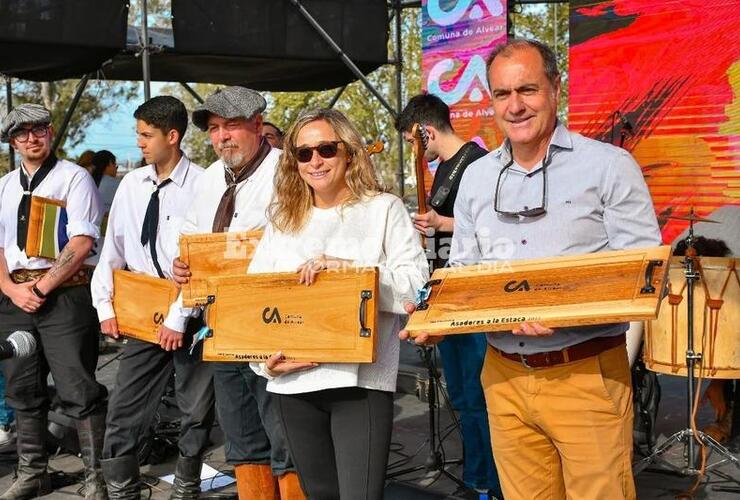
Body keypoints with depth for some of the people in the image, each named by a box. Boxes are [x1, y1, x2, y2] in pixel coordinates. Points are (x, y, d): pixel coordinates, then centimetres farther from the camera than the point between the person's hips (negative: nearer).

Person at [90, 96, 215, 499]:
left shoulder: (201, 185, -10)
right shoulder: (131, 185, 6)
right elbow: (112, 251, 10)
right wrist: (106, 307, 4)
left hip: (192, 315, -4)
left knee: (196, 412, 11)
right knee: (123, 413, 5)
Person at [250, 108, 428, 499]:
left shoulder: (384, 209, 3)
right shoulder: (282, 220, 15)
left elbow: (418, 285, -7)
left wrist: (347, 268, -16)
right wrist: (263, 357, -5)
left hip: (360, 379, -4)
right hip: (293, 380, 5)